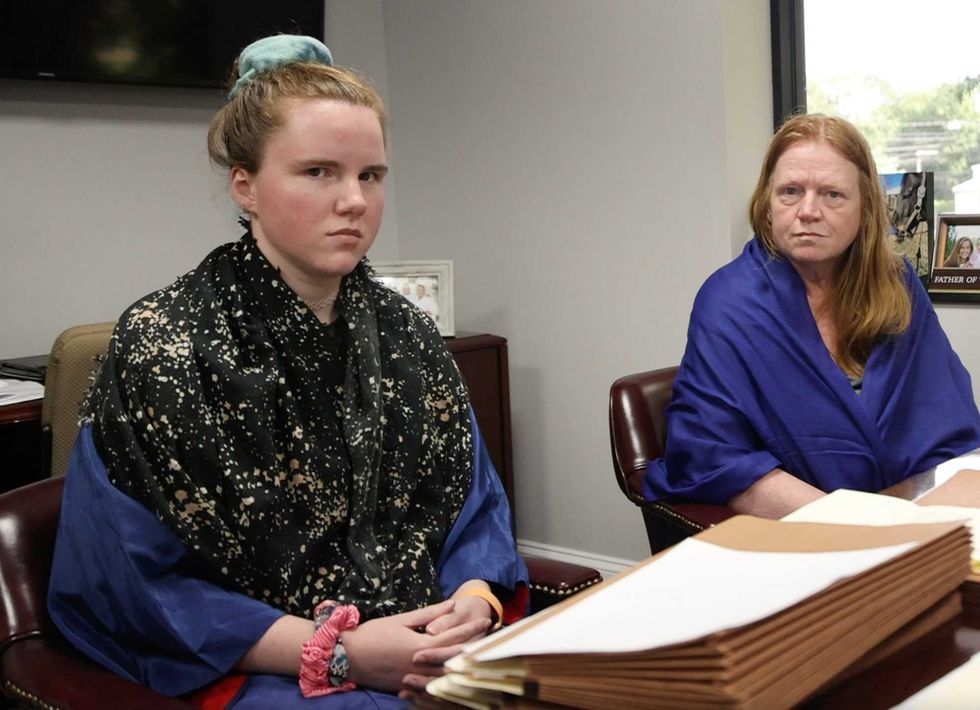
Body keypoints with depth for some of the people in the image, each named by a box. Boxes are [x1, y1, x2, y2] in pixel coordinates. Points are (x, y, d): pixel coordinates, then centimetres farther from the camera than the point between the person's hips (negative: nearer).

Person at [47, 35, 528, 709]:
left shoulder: (408, 334, 7)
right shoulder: (162, 345, -8)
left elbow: (475, 507, 12)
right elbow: (139, 582, -9)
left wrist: (475, 602, -10)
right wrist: (336, 652, -17)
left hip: (427, 652, 5)